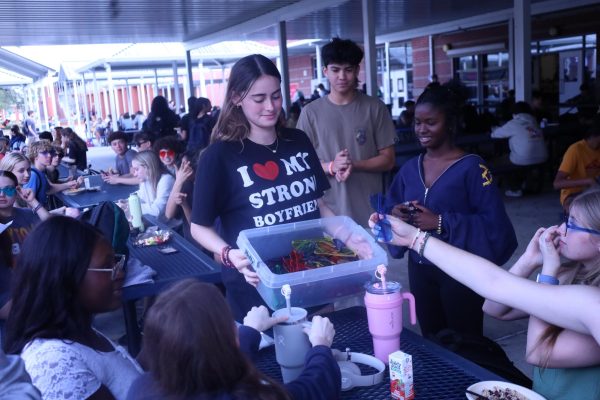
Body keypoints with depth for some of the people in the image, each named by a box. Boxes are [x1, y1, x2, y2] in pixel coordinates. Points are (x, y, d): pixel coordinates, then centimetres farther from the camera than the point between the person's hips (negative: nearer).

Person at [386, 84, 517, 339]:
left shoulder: (471, 167, -12)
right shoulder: (409, 169, 5)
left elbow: (494, 223, -19)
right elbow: (392, 209, 13)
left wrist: (441, 223, -24)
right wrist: (395, 215, -10)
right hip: (419, 268, 5)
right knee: (430, 341, 17)